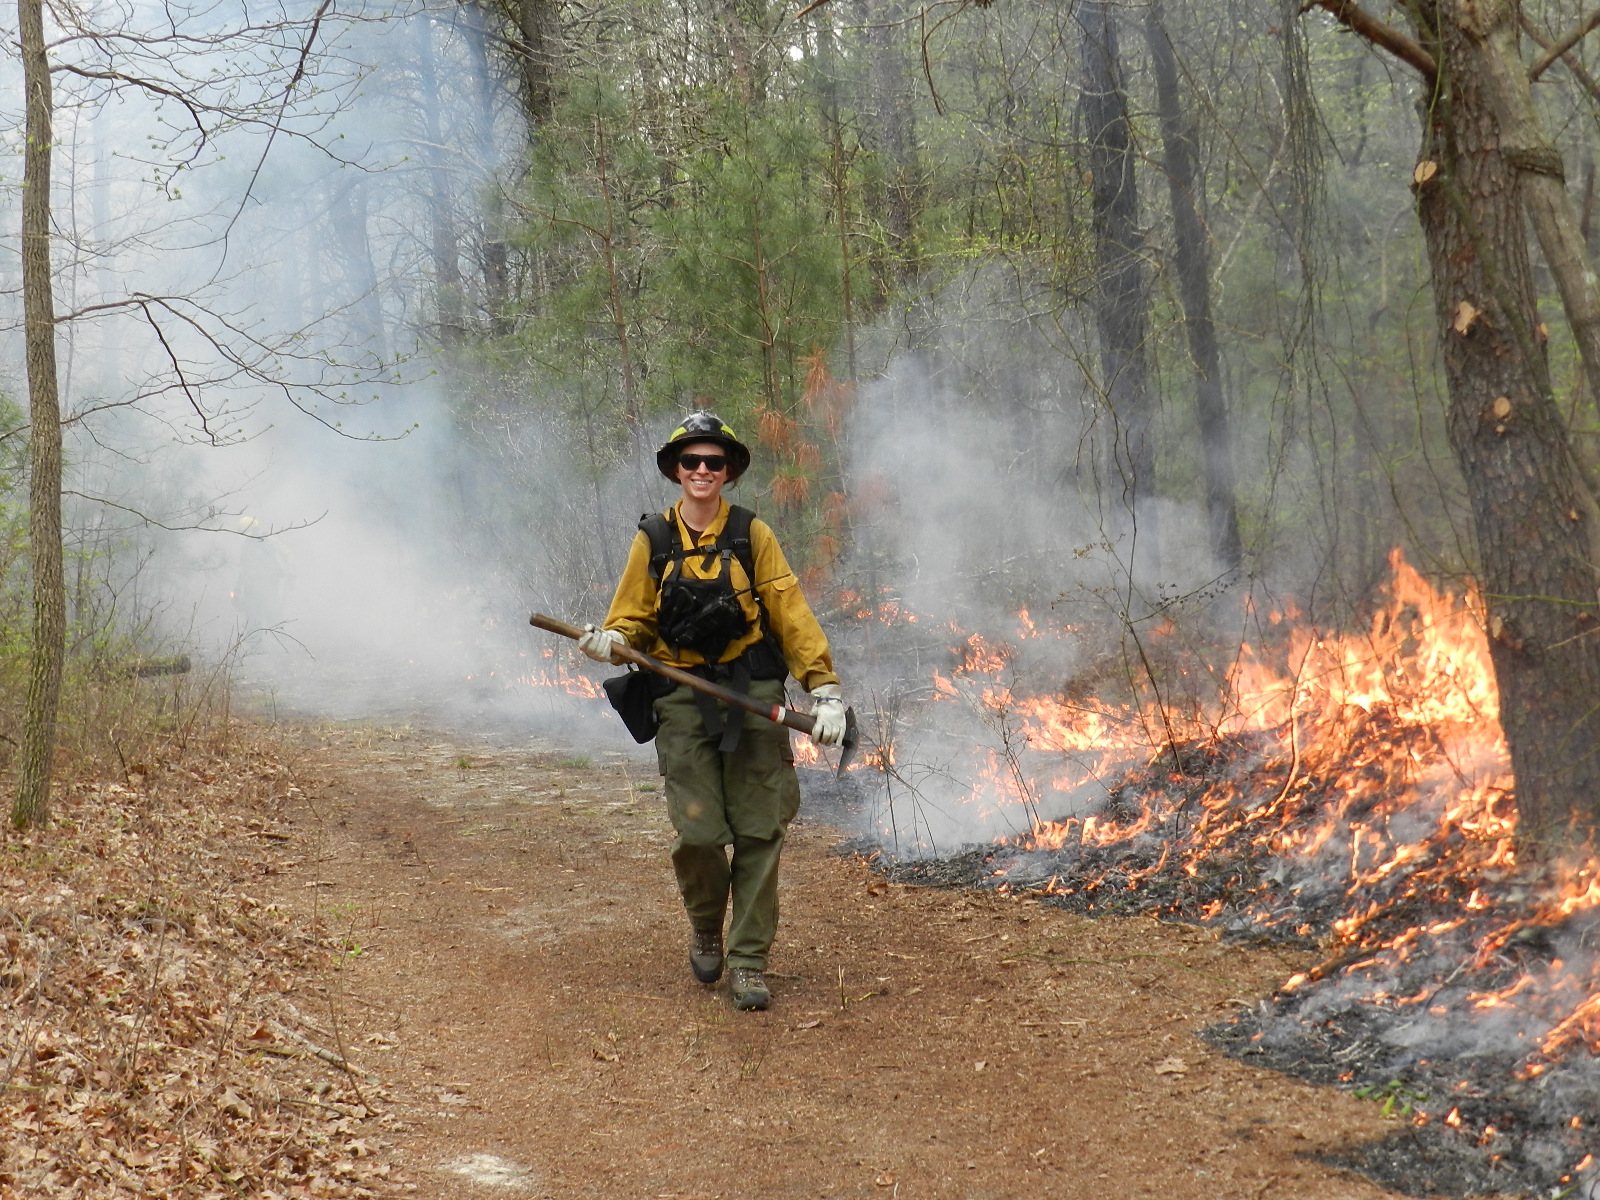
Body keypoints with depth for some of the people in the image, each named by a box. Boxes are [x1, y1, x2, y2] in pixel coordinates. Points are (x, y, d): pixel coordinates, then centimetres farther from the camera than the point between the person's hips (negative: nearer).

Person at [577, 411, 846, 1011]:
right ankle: (705, 928, 22)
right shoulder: (653, 540, 7)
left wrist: (824, 689, -10)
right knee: (698, 832, -8)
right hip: (684, 698, 0)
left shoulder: (752, 535, 5)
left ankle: (749, 962, 7)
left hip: (751, 692, 0)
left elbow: (791, 613, 0)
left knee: (758, 832, -3)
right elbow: (631, 617, 9)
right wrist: (609, 641, -15)